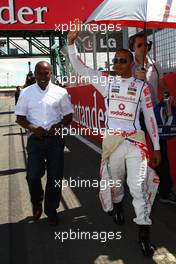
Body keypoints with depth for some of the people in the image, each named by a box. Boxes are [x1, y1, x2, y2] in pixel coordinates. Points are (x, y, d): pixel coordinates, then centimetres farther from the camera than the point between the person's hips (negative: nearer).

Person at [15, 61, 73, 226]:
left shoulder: (60, 92, 3)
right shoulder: (26, 93, 4)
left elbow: (68, 115, 8)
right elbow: (20, 117, 5)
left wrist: (58, 126, -12)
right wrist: (33, 128, -13)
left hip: (55, 139, 1)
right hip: (35, 139, 0)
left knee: (55, 177, 5)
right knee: (33, 176, -7)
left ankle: (51, 210, 26)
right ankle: (36, 203, 25)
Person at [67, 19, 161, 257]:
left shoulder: (141, 87, 3)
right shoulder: (106, 82, 4)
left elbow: (150, 117, 6)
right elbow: (79, 67, 1)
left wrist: (157, 147, 6)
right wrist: (71, 42, -11)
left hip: (135, 141, -1)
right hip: (112, 141, 2)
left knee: (139, 186, -8)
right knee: (114, 181, 15)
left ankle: (144, 234, 2)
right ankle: (117, 206, 47)